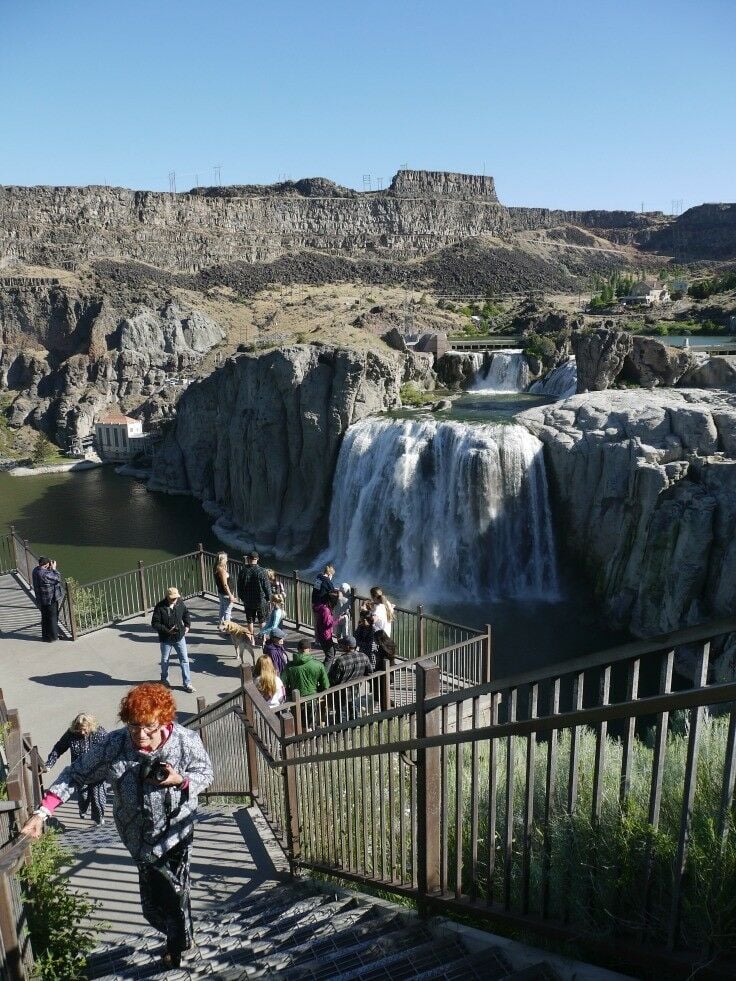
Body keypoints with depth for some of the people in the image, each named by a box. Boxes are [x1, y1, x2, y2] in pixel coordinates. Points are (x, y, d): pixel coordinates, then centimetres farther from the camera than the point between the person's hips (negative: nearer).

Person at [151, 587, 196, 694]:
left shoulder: (180, 602, -6)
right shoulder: (160, 607, -19)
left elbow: (186, 614, 13)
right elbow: (155, 623, -16)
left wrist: (187, 625, 2)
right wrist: (167, 630, -24)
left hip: (180, 637, 2)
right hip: (166, 639, -2)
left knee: (184, 660, 1)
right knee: (165, 660, 17)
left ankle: (187, 683, 10)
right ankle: (164, 680, 42)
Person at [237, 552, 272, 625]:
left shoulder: (243, 571, -6)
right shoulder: (261, 571, -14)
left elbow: (239, 587, 3)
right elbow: (267, 586, -9)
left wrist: (242, 598, 17)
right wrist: (268, 598, 5)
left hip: (248, 601, 2)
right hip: (261, 601, -2)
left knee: (250, 620, 12)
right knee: (262, 620, 11)